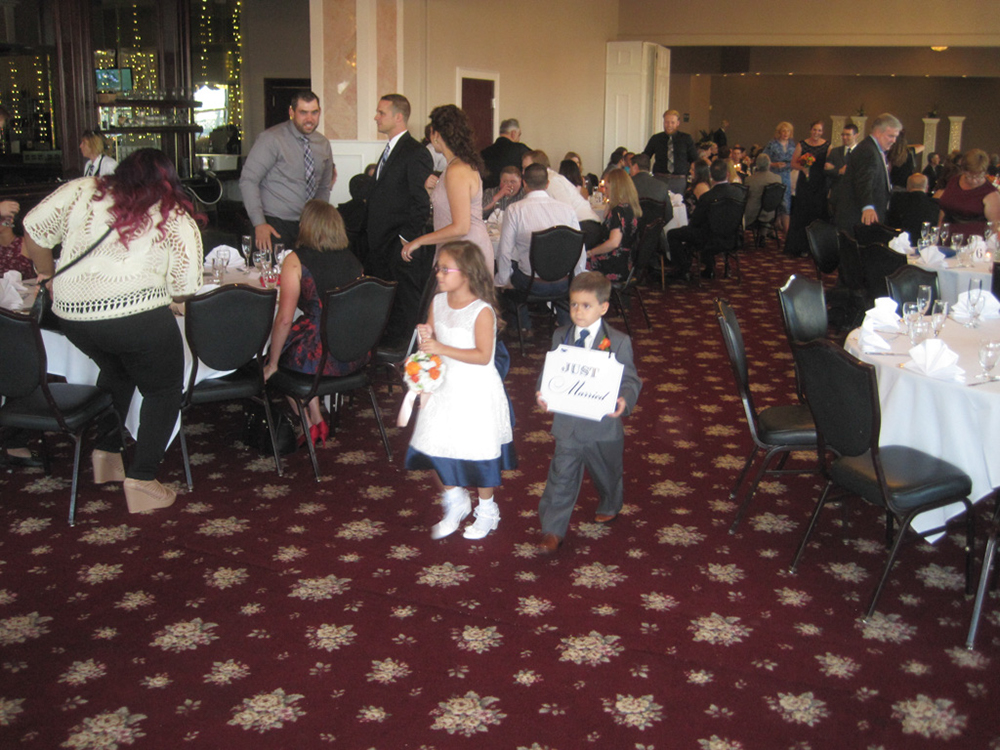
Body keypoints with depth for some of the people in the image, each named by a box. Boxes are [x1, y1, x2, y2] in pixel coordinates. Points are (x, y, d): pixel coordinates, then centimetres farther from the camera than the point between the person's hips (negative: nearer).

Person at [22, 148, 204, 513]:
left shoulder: (83, 191, 13)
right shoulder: (177, 218, 6)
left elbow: (35, 229, 14)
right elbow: (186, 285, 2)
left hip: (71, 316, 5)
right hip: (136, 315, -5)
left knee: (116, 370, 33)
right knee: (163, 390, 16)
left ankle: (105, 455, 37)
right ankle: (141, 482, 9)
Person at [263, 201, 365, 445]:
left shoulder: (296, 260, -9)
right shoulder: (352, 260, 6)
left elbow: (284, 319, -14)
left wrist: (272, 364, -3)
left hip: (319, 359, -5)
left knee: (281, 357, 26)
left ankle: (311, 424, 29)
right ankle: (318, 422, 32)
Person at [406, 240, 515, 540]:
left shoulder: (482, 311, -20)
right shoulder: (438, 302, 1)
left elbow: (483, 356, -24)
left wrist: (442, 348, -28)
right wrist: (426, 336, -13)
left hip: (476, 393, -6)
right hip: (445, 388, 6)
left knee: (478, 452, 7)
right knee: (438, 448, 11)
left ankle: (487, 510, 29)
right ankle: (456, 503, 34)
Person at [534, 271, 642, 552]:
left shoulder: (618, 342, -9)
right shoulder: (560, 336, 0)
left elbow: (630, 380, -9)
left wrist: (624, 400, -30)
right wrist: (542, 393, -14)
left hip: (604, 425, -1)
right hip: (567, 423, 1)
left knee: (607, 474, 21)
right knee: (561, 478, 1)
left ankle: (610, 506, 51)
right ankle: (553, 531, 9)